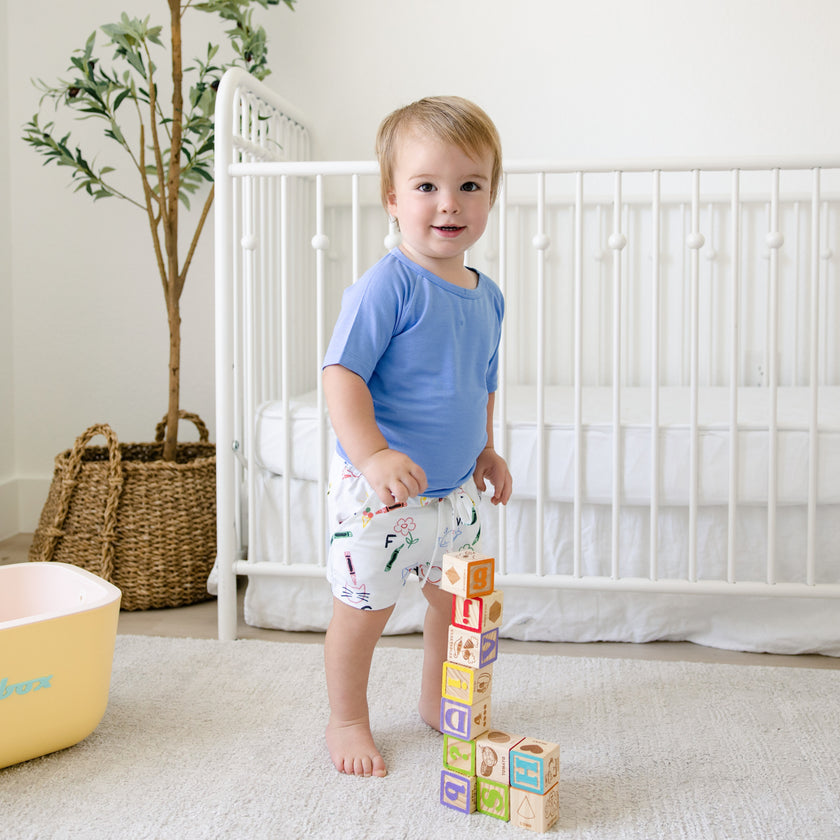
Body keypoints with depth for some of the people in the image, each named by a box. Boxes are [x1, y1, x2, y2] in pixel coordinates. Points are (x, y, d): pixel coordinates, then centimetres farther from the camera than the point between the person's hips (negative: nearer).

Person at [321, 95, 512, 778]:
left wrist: (485, 450, 18)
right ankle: (348, 722, 29)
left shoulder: (487, 295, 5)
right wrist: (372, 455, -35)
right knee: (364, 608, 6)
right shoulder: (388, 284, -19)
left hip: (454, 488, 7)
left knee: (459, 602, 20)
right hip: (376, 491, -7)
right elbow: (342, 374, -24)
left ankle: (438, 702, 43)